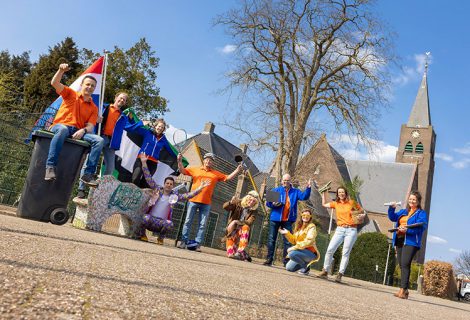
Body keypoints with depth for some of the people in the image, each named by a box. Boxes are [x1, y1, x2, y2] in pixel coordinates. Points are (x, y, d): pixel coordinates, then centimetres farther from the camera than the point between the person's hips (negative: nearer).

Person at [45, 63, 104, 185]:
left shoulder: (94, 108, 16)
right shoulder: (71, 94, 15)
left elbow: (90, 127, 4)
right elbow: (55, 83, 1)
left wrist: (83, 130, -20)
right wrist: (61, 70, -16)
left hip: (78, 132, 3)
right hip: (60, 126, -3)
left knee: (99, 140, -23)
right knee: (63, 129, -41)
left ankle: (88, 174, -26)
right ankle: (51, 166, -42)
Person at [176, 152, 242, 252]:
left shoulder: (216, 174, 13)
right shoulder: (195, 169, 9)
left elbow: (228, 177, 14)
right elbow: (182, 170, 7)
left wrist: (237, 170, 2)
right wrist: (180, 161, -8)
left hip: (206, 203, 1)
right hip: (193, 200, -1)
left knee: (202, 225, 1)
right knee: (188, 221, 1)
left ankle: (198, 244, 5)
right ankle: (183, 241, 8)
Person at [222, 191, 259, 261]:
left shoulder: (253, 211, -1)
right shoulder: (238, 203, -2)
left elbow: (249, 222, -15)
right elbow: (225, 207, -15)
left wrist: (236, 222, -29)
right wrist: (231, 202, -37)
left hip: (242, 231, 0)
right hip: (232, 231, 0)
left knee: (246, 227, -36)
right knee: (230, 254, -12)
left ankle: (240, 252, -36)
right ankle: (244, 255, 23)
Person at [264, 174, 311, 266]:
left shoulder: (295, 191, 10)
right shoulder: (276, 190, 6)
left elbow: (304, 196, -6)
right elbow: (268, 203, 3)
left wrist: (308, 188, -21)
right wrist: (273, 204, -19)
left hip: (288, 220, 1)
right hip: (275, 218, -1)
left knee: (288, 241, 2)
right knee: (271, 239, 2)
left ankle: (286, 261, 8)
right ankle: (269, 259, 9)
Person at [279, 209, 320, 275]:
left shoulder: (311, 227, -10)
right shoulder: (299, 226, 11)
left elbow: (308, 241, -23)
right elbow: (294, 240, 13)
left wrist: (294, 248, -26)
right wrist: (287, 233, -2)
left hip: (311, 253, -7)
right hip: (301, 251, 7)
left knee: (292, 253, -30)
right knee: (289, 268, -2)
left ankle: (306, 268, -8)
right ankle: (305, 263, 20)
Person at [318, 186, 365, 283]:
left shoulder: (352, 202, 4)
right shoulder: (336, 203, 12)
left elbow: (362, 212, 14)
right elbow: (324, 204, 23)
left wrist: (362, 216, -7)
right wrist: (324, 193, 18)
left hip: (351, 230, -3)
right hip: (339, 230, 3)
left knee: (345, 253, -5)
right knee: (330, 249, -8)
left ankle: (340, 274, -3)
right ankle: (325, 271, 0)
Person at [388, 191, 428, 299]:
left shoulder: (421, 213, 3)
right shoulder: (403, 211, 23)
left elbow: (421, 227, -11)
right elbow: (393, 217, 13)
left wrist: (407, 230, -23)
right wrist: (392, 208, -4)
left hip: (411, 242, -7)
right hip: (399, 240, 7)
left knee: (405, 264, -18)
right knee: (402, 265, 7)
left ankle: (403, 290, -20)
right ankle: (404, 290, 14)